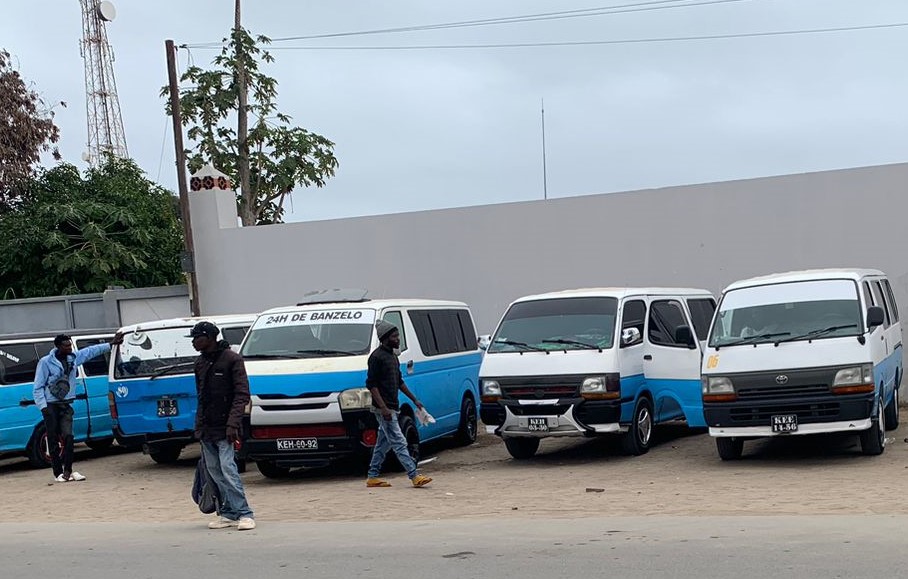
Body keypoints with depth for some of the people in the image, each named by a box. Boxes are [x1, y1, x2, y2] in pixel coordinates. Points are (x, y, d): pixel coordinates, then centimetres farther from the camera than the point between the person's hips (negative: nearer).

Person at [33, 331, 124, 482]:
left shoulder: (73, 358, 7)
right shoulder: (45, 362, -7)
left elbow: (91, 351, 20)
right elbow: (38, 387, -5)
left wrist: (111, 344, 22)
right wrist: (43, 407, -13)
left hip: (66, 405, 4)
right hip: (51, 406, -4)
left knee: (68, 437, -10)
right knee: (53, 441, -1)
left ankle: (68, 470, -2)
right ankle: (58, 473, 5)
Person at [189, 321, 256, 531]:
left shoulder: (232, 359, -7)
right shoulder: (200, 363, 14)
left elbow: (242, 394, -11)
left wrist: (232, 424, -19)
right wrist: (199, 425, 14)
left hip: (224, 427, -7)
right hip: (206, 427, 7)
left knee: (227, 468, -15)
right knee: (214, 471, 6)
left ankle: (244, 514, -12)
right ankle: (228, 514, 12)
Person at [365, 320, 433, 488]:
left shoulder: (392, 356, 16)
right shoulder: (377, 357, -12)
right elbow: (371, 384, -17)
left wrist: (414, 399, 23)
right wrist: (383, 408, -22)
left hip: (392, 408, 10)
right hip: (383, 408, -10)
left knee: (383, 443, 12)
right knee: (399, 442, -10)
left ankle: (373, 477, 18)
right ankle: (414, 476, -12)